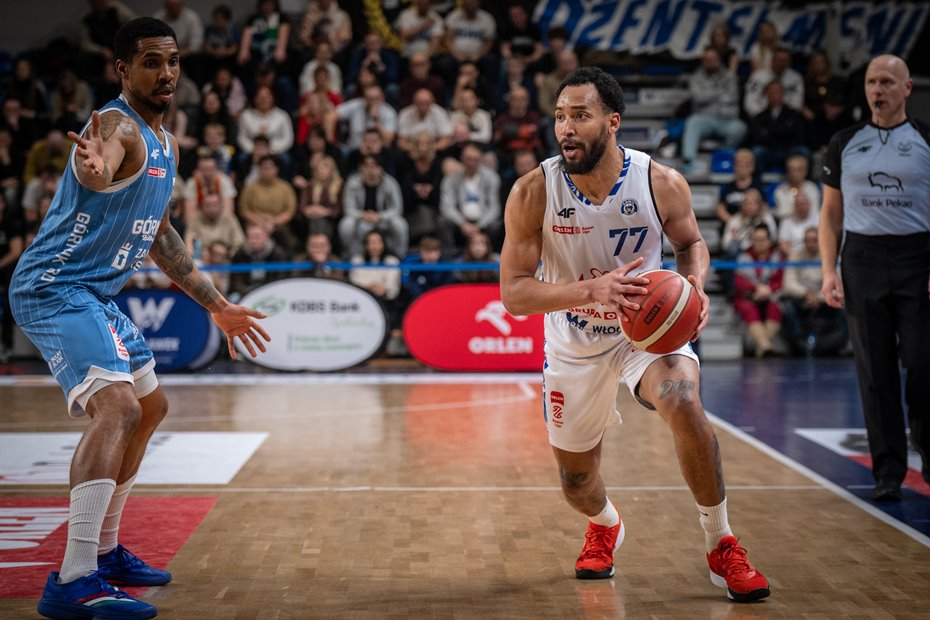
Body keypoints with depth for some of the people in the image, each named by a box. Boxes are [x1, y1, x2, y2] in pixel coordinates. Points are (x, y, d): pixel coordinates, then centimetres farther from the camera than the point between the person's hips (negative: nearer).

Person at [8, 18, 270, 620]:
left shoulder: (166, 145, 13)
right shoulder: (118, 125, -17)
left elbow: (159, 236, 24)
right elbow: (96, 174, -44)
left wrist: (218, 306, 27)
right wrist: (95, 169, -69)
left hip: (95, 294, 11)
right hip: (53, 287, -11)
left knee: (151, 407, 21)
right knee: (118, 407, -27)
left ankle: (104, 552, 32)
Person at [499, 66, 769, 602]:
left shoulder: (663, 184, -18)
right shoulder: (533, 193, -20)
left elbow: (691, 242, 4)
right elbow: (513, 293, -20)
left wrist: (696, 286, -19)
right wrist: (593, 288, -36)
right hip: (575, 343, 2)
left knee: (686, 407, -32)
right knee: (576, 480, 12)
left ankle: (721, 546, -10)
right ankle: (605, 526, 53)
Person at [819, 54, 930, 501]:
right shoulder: (844, 144, 8)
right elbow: (831, 212, 10)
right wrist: (829, 270, 0)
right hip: (862, 259, 2)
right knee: (875, 371, 2)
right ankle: (888, 472, 7)